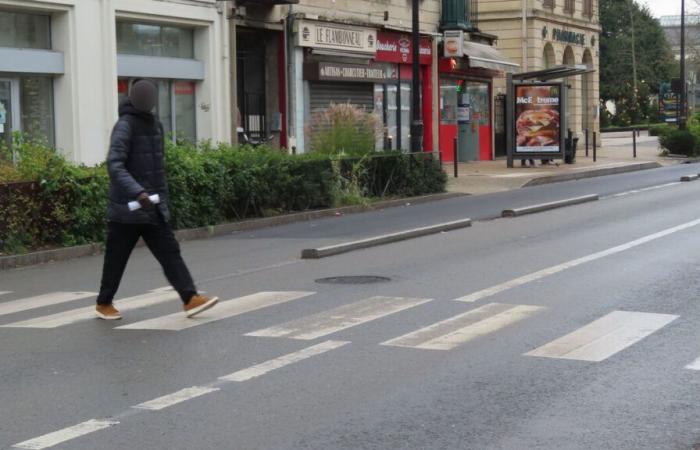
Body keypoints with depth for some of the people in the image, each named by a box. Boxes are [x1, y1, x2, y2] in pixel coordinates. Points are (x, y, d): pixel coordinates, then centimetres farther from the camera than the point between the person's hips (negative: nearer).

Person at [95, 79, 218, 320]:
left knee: (169, 252, -2)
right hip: (127, 208, -7)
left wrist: (162, 197, 16)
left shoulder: (155, 125, 12)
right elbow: (114, 165, -24)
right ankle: (103, 304, 21)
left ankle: (190, 299, -8)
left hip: (153, 208, 7)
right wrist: (138, 192, -34)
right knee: (116, 258, 5)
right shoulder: (125, 126, -13)